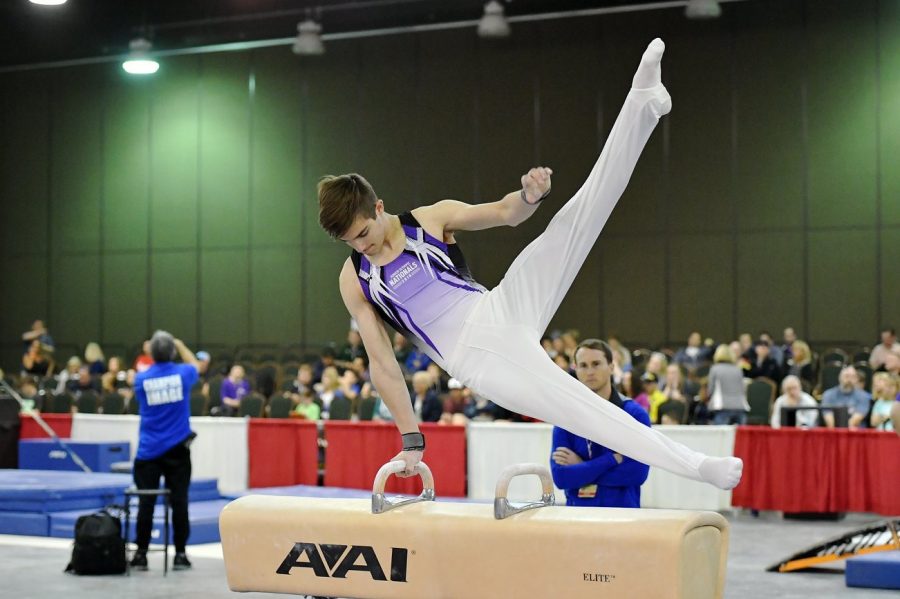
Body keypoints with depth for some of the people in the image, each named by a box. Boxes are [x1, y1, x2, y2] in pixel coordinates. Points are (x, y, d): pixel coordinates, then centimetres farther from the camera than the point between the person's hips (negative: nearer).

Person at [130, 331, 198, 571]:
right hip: (177, 448, 0)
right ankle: (180, 554, 5)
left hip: (149, 450, 0)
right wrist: (180, 345, 32)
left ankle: (141, 554, 6)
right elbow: (194, 365, 20)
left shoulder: (141, 379, -3)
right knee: (179, 501, 2)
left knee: (146, 502, 3)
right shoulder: (182, 374, -4)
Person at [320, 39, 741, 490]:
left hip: (499, 311, 1)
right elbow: (381, 362, 6)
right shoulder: (354, 280, 5)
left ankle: (643, 104, -20)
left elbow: (504, 212, 7)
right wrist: (411, 438, 3)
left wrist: (530, 197, -19)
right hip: (472, 359, -1)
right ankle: (694, 465, -20)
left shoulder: (432, 218, 6)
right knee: (578, 409, -18)